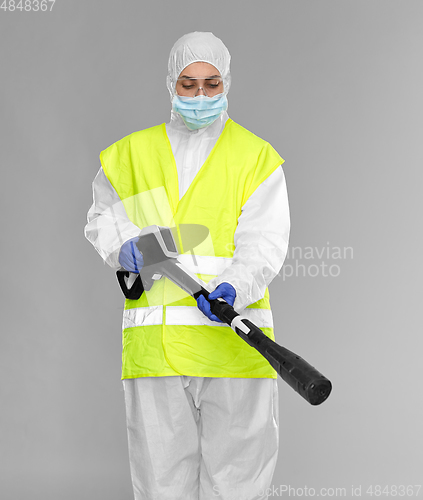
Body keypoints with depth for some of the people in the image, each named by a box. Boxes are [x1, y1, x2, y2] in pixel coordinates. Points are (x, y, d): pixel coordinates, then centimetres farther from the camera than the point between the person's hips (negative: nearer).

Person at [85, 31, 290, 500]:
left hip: (233, 337, -2)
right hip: (154, 347, 2)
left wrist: (232, 289, -24)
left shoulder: (258, 157, 6)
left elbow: (262, 245, -4)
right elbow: (102, 215, 26)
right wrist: (121, 244, 3)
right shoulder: (131, 154, 13)